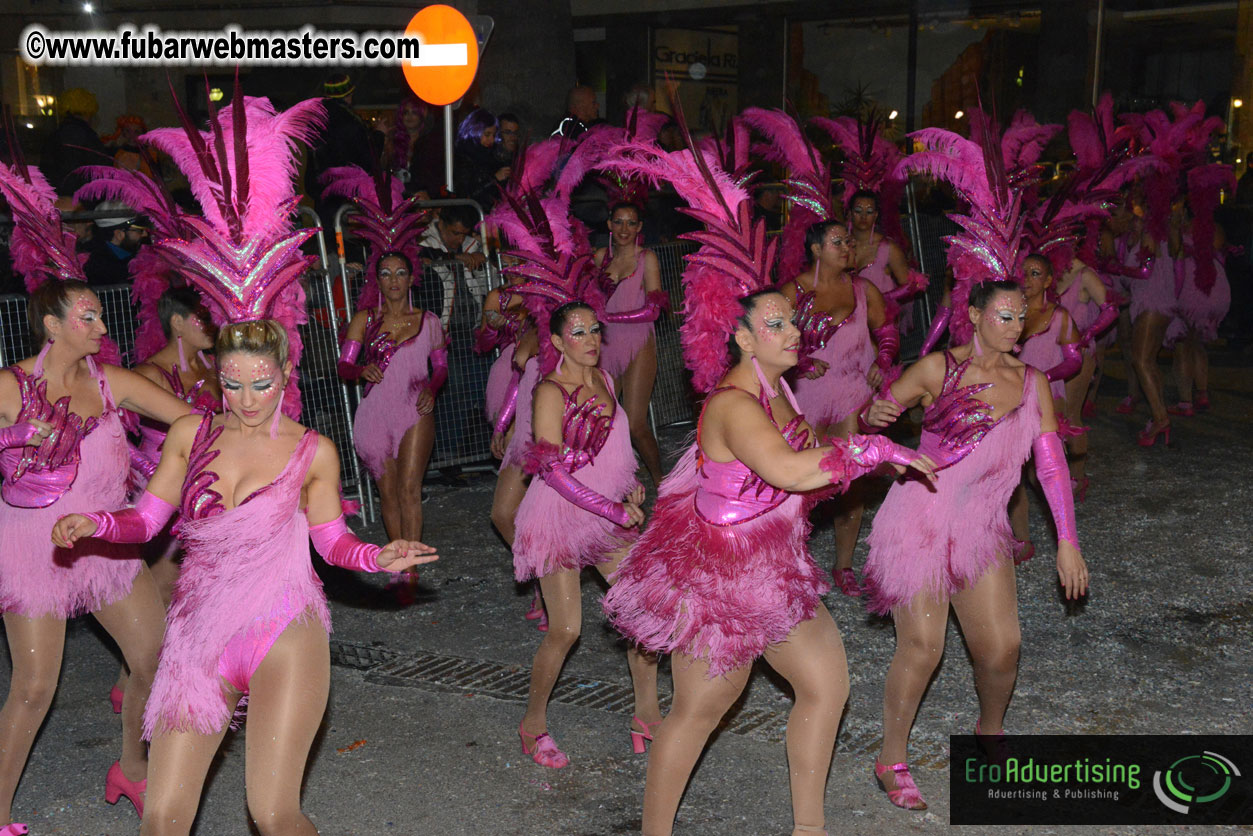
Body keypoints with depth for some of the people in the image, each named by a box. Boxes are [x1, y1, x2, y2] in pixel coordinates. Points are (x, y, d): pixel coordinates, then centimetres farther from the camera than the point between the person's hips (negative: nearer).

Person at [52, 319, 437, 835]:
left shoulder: (314, 452, 3)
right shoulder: (190, 435, 8)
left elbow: (332, 541, 10)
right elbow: (145, 519, 11)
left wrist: (378, 558, -9)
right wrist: (93, 523, -8)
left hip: (284, 635, -2)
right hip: (199, 637, 2)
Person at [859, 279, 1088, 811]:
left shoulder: (1031, 383, 5)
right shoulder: (939, 368, -6)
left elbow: (1051, 462, 4)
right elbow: (880, 409, 2)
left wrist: (1067, 541, -1)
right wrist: (876, 414, -24)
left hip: (981, 529, 4)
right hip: (919, 522, -4)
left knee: (1002, 647, 1)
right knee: (922, 646, -8)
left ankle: (990, 728, 33)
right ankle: (892, 760, 11)